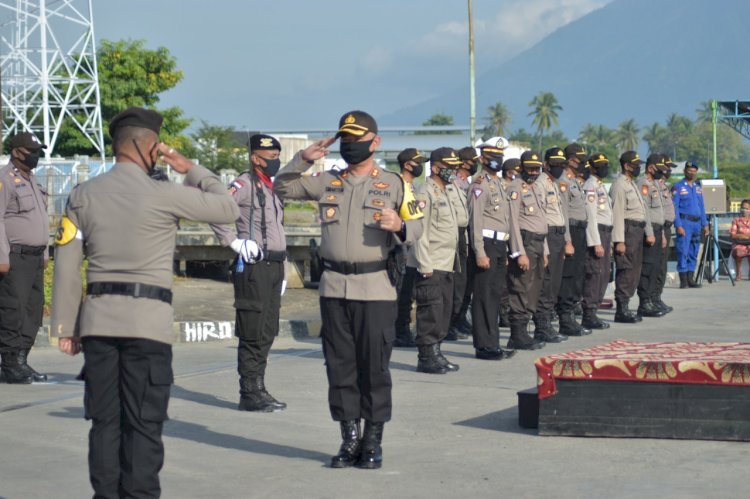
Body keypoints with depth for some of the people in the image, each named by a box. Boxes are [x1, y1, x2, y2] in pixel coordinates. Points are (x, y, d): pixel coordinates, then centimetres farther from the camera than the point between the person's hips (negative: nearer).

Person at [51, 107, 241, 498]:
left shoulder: (83, 196, 6)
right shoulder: (163, 194, -8)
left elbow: (67, 266, 5)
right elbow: (229, 209, 2)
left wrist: (65, 327, 9)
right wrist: (190, 169, 11)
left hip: (98, 321, 4)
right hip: (147, 322, -4)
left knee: (105, 421, 9)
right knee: (143, 423, 0)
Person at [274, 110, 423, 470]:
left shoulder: (393, 184, 4)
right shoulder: (327, 182, 13)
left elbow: (416, 227, 2)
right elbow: (282, 187, 18)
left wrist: (399, 226, -20)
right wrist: (304, 159, 5)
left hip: (376, 289, -3)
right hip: (334, 288, 3)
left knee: (374, 367, 0)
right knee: (340, 366, 5)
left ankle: (373, 442, 8)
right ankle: (349, 439, 14)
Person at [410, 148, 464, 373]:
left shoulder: (448, 192, 17)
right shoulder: (425, 194, -11)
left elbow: (462, 219, 14)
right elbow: (420, 232, -16)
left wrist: (454, 193, 5)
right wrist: (425, 265, -20)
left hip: (447, 262, 9)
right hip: (431, 263, -9)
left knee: (444, 309, 11)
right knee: (431, 310, -7)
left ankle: (435, 353, 18)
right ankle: (427, 357, -3)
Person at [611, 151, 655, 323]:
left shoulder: (633, 184, 20)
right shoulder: (619, 185, -11)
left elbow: (643, 210, 23)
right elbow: (617, 213, -17)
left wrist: (649, 232, 17)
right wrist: (619, 241, -21)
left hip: (638, 231, 10)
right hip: (627, 231, -10)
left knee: (635, 271, 10)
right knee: (626, 271, -10)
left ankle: (624, 307, 16)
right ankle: (621, 310, -8)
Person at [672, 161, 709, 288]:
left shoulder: (698, 187, 17)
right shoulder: (678, 187, -2)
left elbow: (702, 207, 20)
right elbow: (674, 207, -8)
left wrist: (705, 224, 13)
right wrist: (678, 225, -16)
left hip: (696, 223, 6)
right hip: (684, 222, -6)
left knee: (694, 252, 7)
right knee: (683, 251, -9)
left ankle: (690, 279, 12)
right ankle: (683, 280, -7)